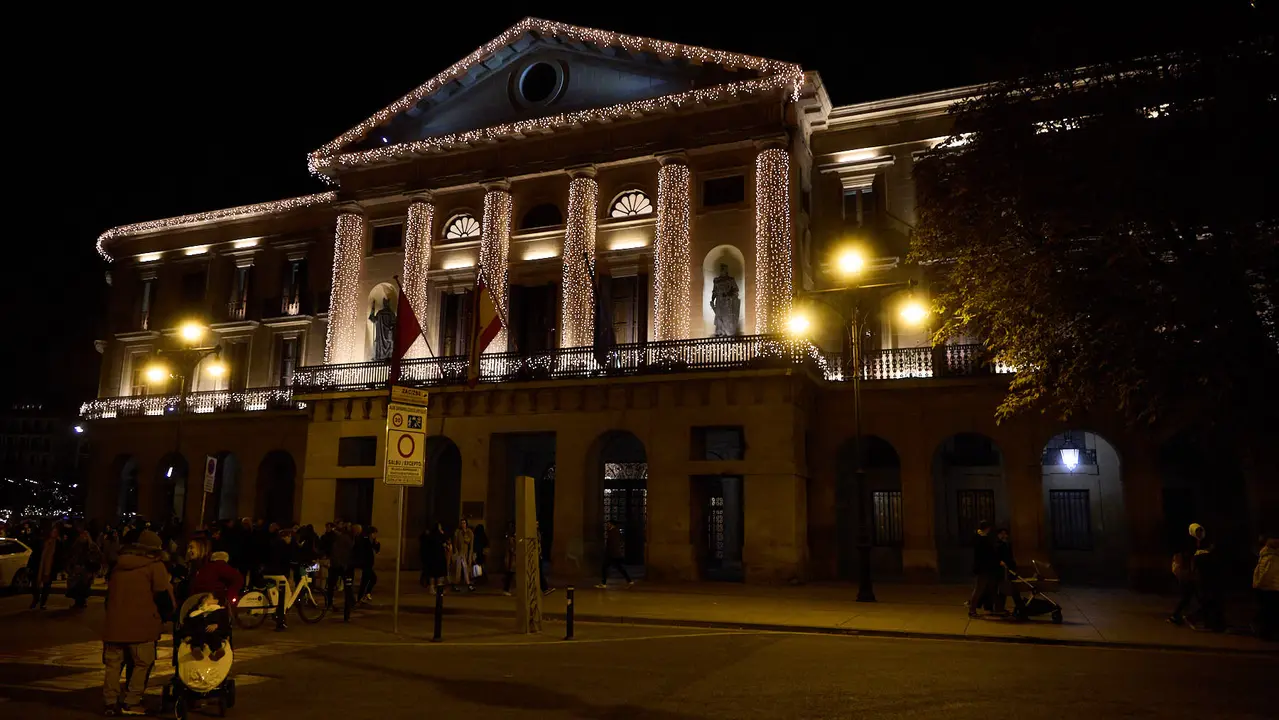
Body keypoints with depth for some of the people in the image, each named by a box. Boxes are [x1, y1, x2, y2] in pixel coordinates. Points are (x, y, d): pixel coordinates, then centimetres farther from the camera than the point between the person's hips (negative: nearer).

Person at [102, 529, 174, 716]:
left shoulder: (119, 565, 16)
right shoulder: (155, 566, -5)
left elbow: (109, 593, 21)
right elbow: (164, 594, -10)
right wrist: (167, 614, 7)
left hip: (115, 623, 6)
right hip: (142, 624, -6)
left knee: (114, 663, 14)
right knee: (142, 664, 4)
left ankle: (111, 702, 13)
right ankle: (131, 702, 2)